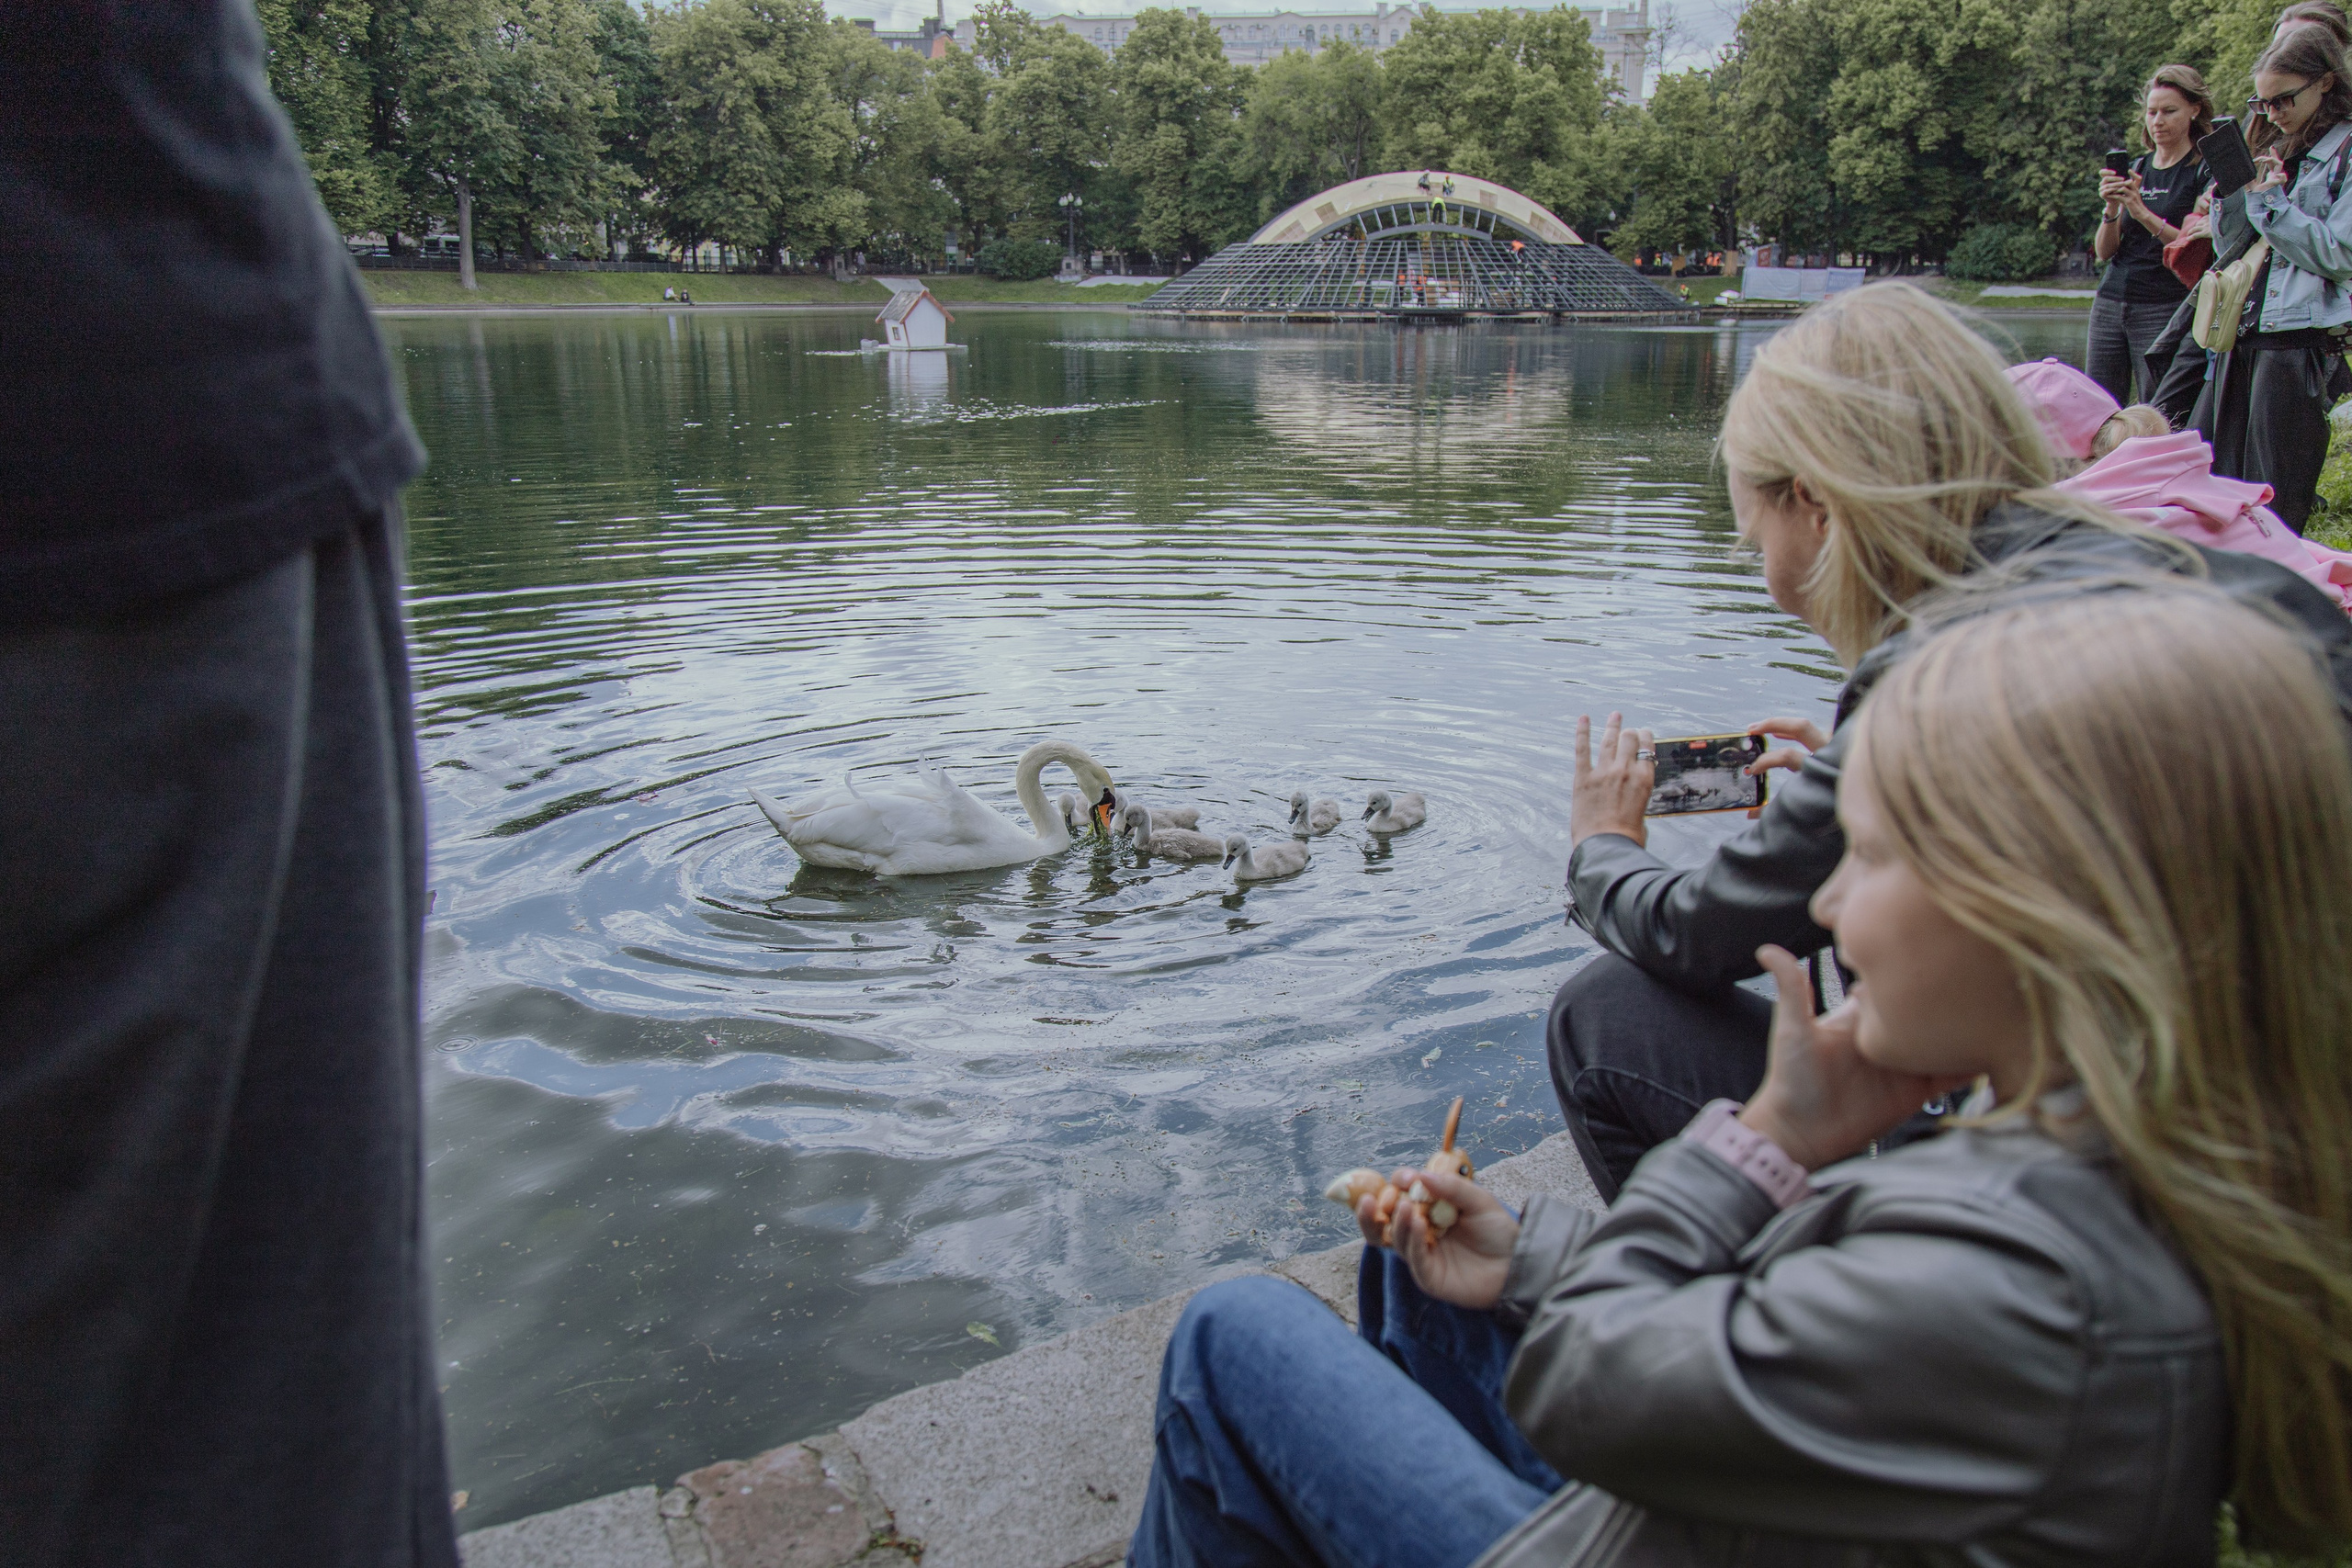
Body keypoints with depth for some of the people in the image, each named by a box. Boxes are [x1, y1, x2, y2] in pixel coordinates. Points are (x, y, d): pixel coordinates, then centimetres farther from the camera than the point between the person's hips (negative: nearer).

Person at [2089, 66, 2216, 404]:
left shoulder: (2207, 171, 1)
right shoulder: (2134, 168, 16)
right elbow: (2104, 251, 10)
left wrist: (2144, 214, -19)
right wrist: (2112, 210, -9)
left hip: (2165, 309, -5)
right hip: (2109, 303, 5)